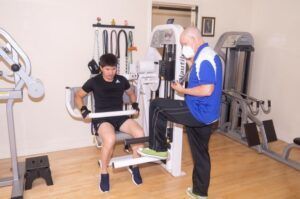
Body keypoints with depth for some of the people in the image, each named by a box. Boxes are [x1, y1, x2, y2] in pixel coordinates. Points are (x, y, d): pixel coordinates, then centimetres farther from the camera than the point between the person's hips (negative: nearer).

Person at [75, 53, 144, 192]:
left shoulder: (121, 80, 9)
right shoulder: (94, 81, 1)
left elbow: (131, 93, 28)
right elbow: (78, 96, 12)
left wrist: (134, 104, 8)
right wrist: (83, 109, -5)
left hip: (119, 116, 4)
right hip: (102, 118, -3)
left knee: (140, 133, -24)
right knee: (110, 139, -37)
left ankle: (134, 166, 1)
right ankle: (104, 174, -9)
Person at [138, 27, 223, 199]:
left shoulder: (205, 57, -18)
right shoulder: (206, 55, 15)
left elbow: (207, 89, -26)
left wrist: (183, 90, -14)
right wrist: (190, 62, 13)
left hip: (199, 112, -10)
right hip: (205, 114, 10)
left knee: (157, 106, -4)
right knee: (201, 154, 18)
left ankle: (158, 148, 8)